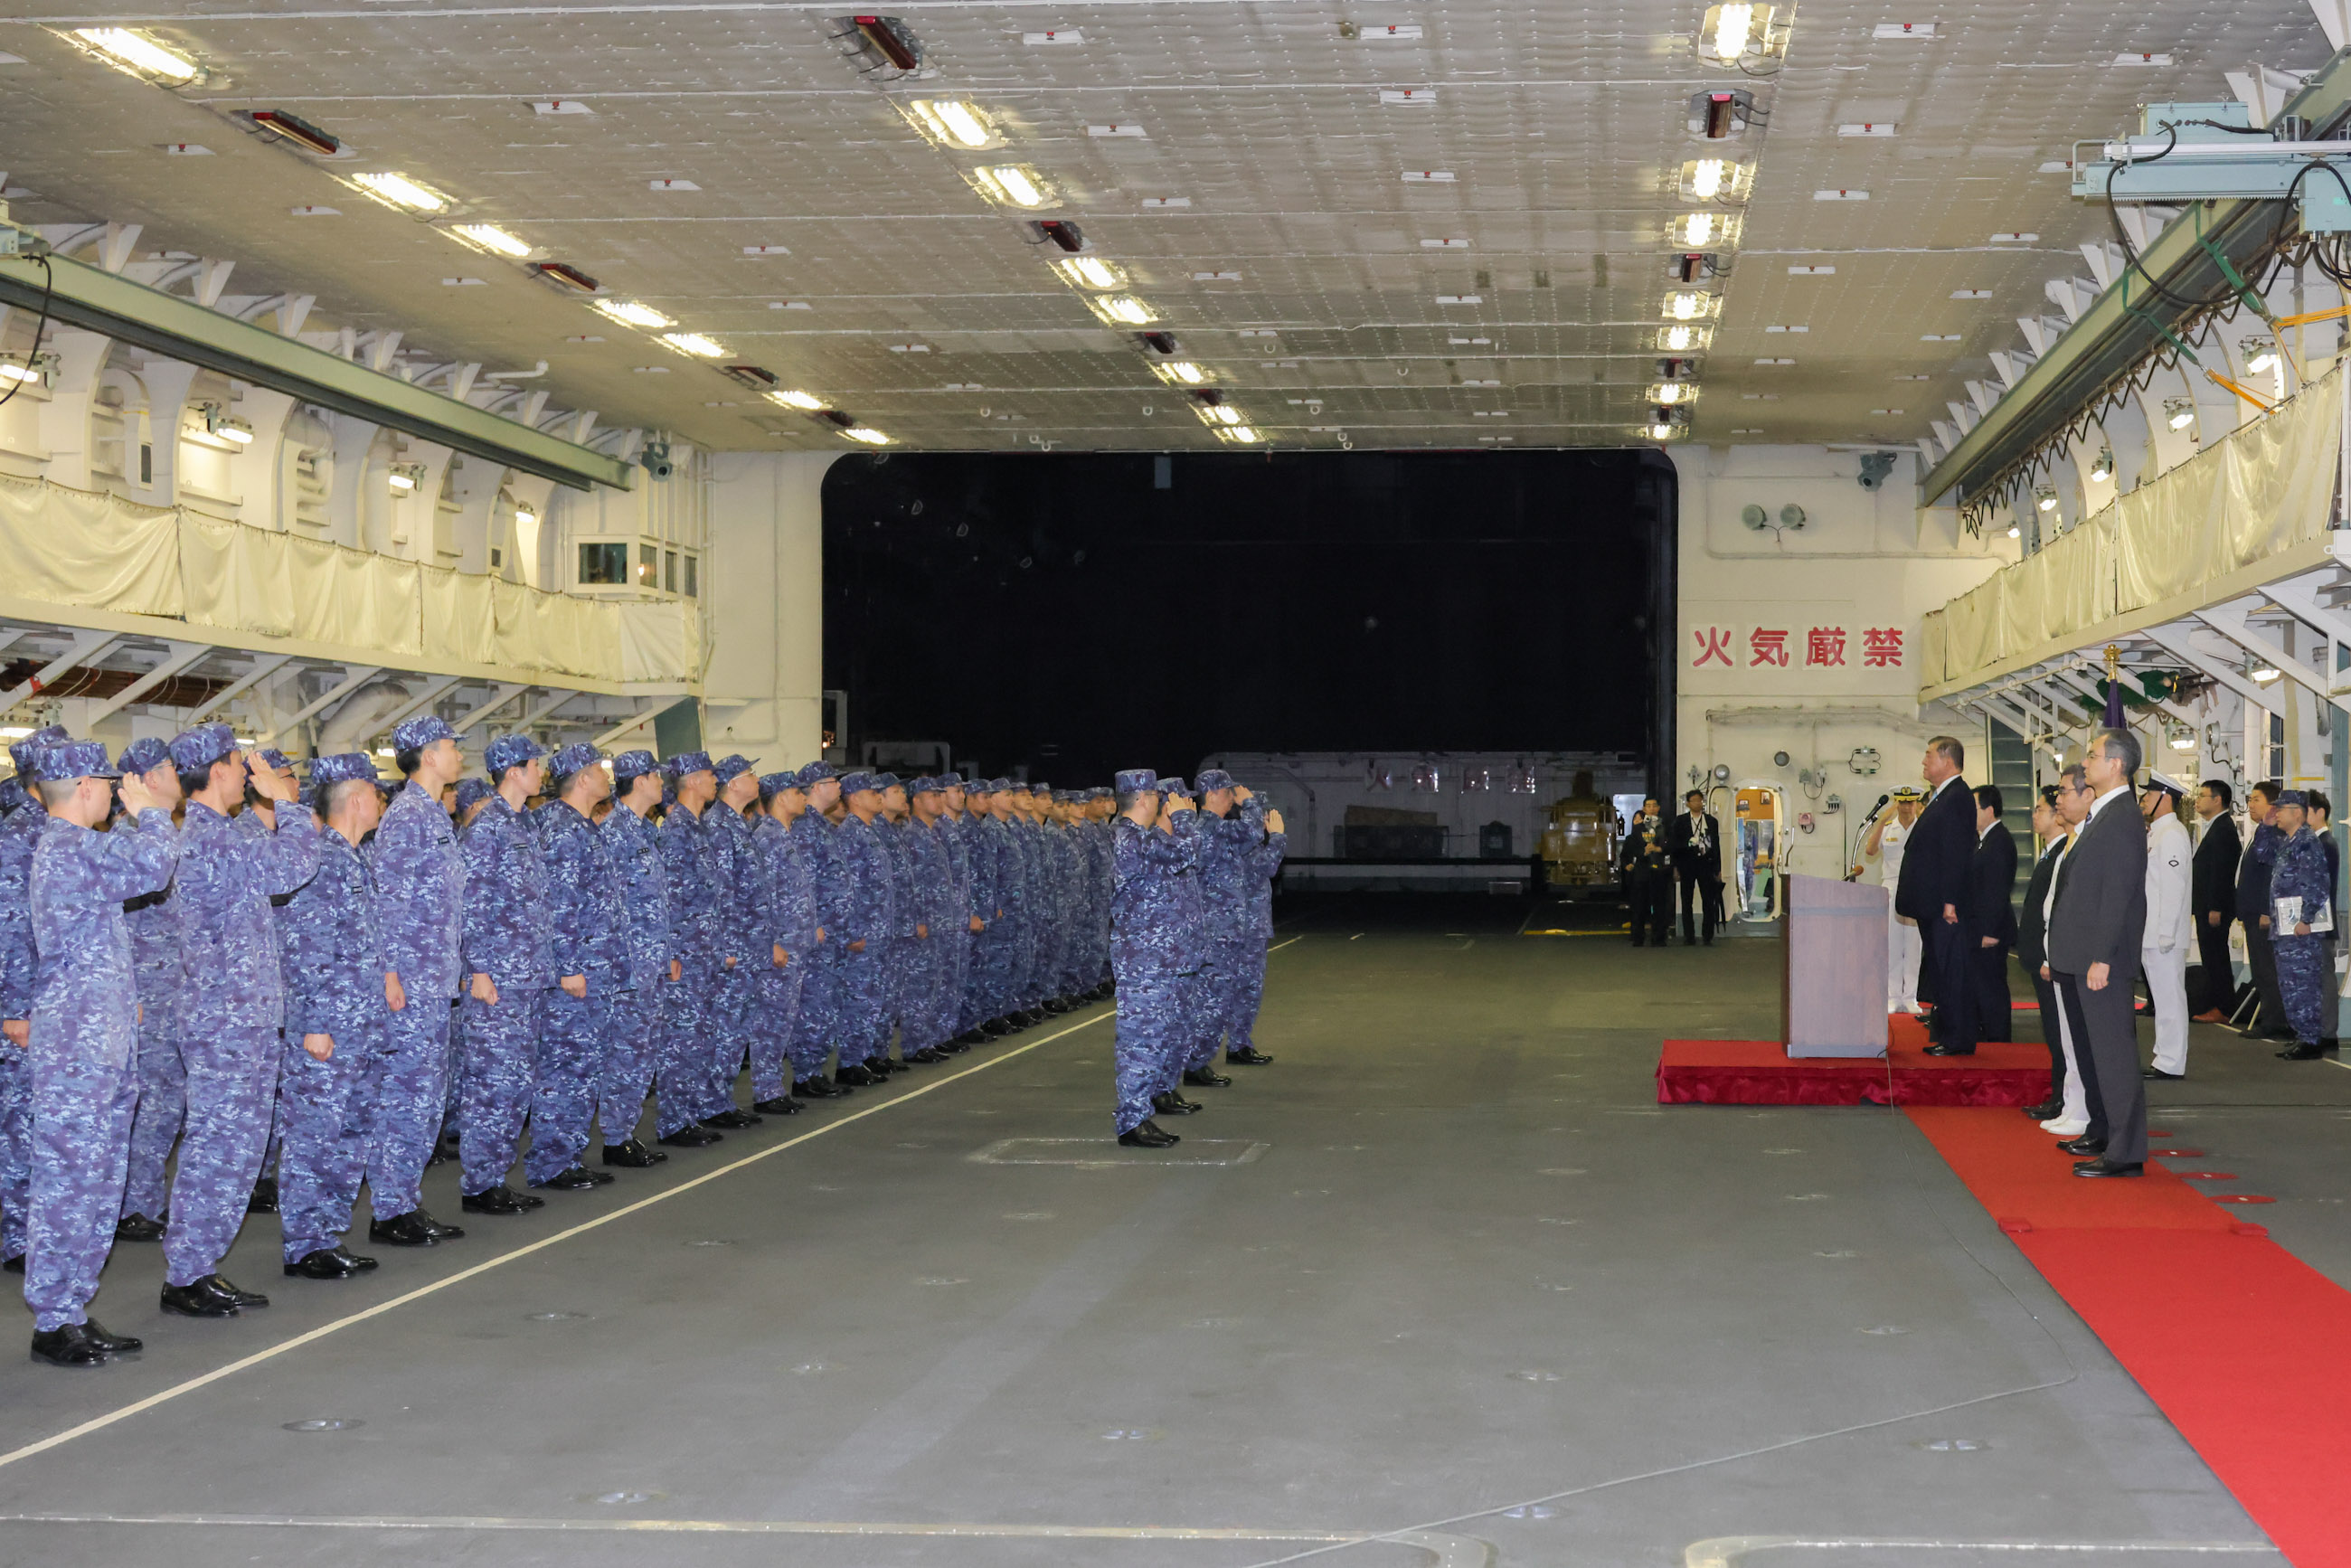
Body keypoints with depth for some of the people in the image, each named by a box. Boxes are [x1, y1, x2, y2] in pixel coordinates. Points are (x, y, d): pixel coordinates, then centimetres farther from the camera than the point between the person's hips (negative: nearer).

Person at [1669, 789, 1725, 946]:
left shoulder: (1712, 822, 10)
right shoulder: (1679, 821, 5)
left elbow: (1717, 845, 10)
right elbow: (1675, 844, 2)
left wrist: (1717, 869, 7)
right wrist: (1675, 866, -8)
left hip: (1706, 863, 1)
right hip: (1687, 864, -1)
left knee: (1709, 902, -1)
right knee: (1687, 902, 3)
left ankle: (1709, 936, 5)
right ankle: (1689, 936, 8)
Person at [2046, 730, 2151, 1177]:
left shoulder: (2123, 820, -15)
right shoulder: (2100, 817, 16)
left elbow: (2118, 895, -20)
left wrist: (2101, 958, -23)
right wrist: (2058, 955, 19)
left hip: (2101, 960, -10)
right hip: (2079, 958, 10)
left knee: (2114, 1054, -7)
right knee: (2092, 1051, 18)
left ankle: (2125, 1154, -4)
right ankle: (2102, 1134, 29)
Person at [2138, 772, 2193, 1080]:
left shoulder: (2172, 834, -13)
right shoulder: (2155, 833, 19)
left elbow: (2173, 887, -19)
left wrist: (2165, 934, -22)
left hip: (2163, 935, -10)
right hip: (2151, 934, 10)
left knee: (2169, 997, -6)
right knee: (2162, 998, 13)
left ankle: (2171, 1064, -4)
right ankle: (2166, 1059, 18)